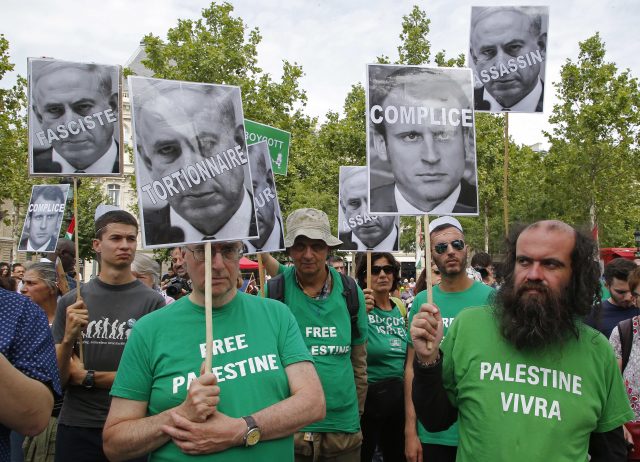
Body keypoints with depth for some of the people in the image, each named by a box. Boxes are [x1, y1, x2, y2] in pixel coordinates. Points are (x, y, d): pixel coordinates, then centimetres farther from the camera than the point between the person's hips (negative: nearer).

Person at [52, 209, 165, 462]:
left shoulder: (153, 302, -8)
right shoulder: (70, 301, -1)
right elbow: (56, 378, -1)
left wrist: (87, 377, -9)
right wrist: (68, 338, -19)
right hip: (76, 427, 2)